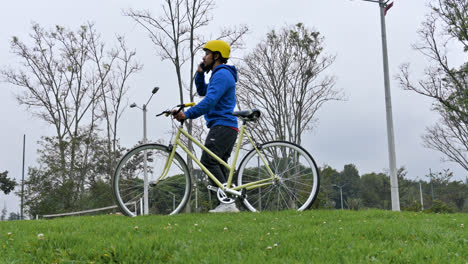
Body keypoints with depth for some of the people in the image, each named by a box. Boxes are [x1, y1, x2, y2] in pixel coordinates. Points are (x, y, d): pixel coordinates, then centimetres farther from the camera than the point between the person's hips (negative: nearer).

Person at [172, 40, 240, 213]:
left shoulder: (222, 74, -10)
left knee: (208, 161, -18)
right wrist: (200, 74, 18)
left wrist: (187, 114, -24)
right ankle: (227, 203, 6)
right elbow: (202, 91, 33)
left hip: (222, 126, -11)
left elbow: (209, 101, -22)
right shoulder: (221, 75, 24)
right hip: (228, 128, 11)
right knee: (219, 165, 8)